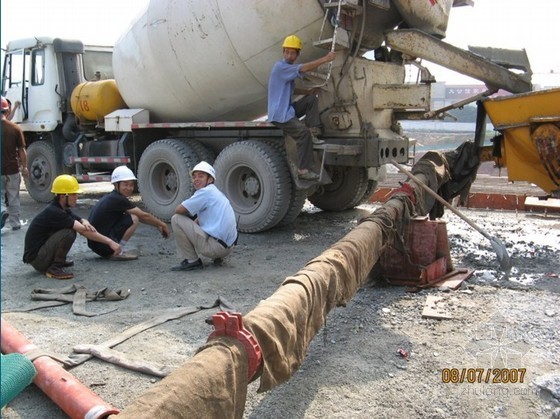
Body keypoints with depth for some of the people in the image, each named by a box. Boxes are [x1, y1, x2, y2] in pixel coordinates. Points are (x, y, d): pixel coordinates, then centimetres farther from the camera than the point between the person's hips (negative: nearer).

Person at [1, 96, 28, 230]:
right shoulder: (15, 128, -7)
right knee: (13, 198, 12)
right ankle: (15, 223, 19)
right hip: (13, 169, 1)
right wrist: (24, 167, 6)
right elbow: (22, 150, -4)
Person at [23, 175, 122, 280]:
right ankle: (54, 268, -14)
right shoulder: (54, 212, -23)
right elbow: (83, 231, -26)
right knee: (68, 233, -25)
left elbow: (81, 220, 11)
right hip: (35, 258, -10)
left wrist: (85, 222, -16)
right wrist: (109, 242, -26)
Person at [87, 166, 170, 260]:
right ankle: (117, 253, -8)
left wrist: (157, 225, 16)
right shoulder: (118, 200, -15)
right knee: (134, 219, -13)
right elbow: (144, 216, -10)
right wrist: (162, 225, 2)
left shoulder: (111, 198, 14)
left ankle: (110, 252, 13)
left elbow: (142, 216, 19)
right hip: (102, 245, -10)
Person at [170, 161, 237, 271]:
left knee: (176, 219, -7)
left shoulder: (205, 192, -10)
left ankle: (191, 261, -3)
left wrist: (188, 214, 8)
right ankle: (217, 257, 18)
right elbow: (198, 220, 29)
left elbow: (179, 210, -12)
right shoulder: (216, 193, 20)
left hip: (215, 246, -10)